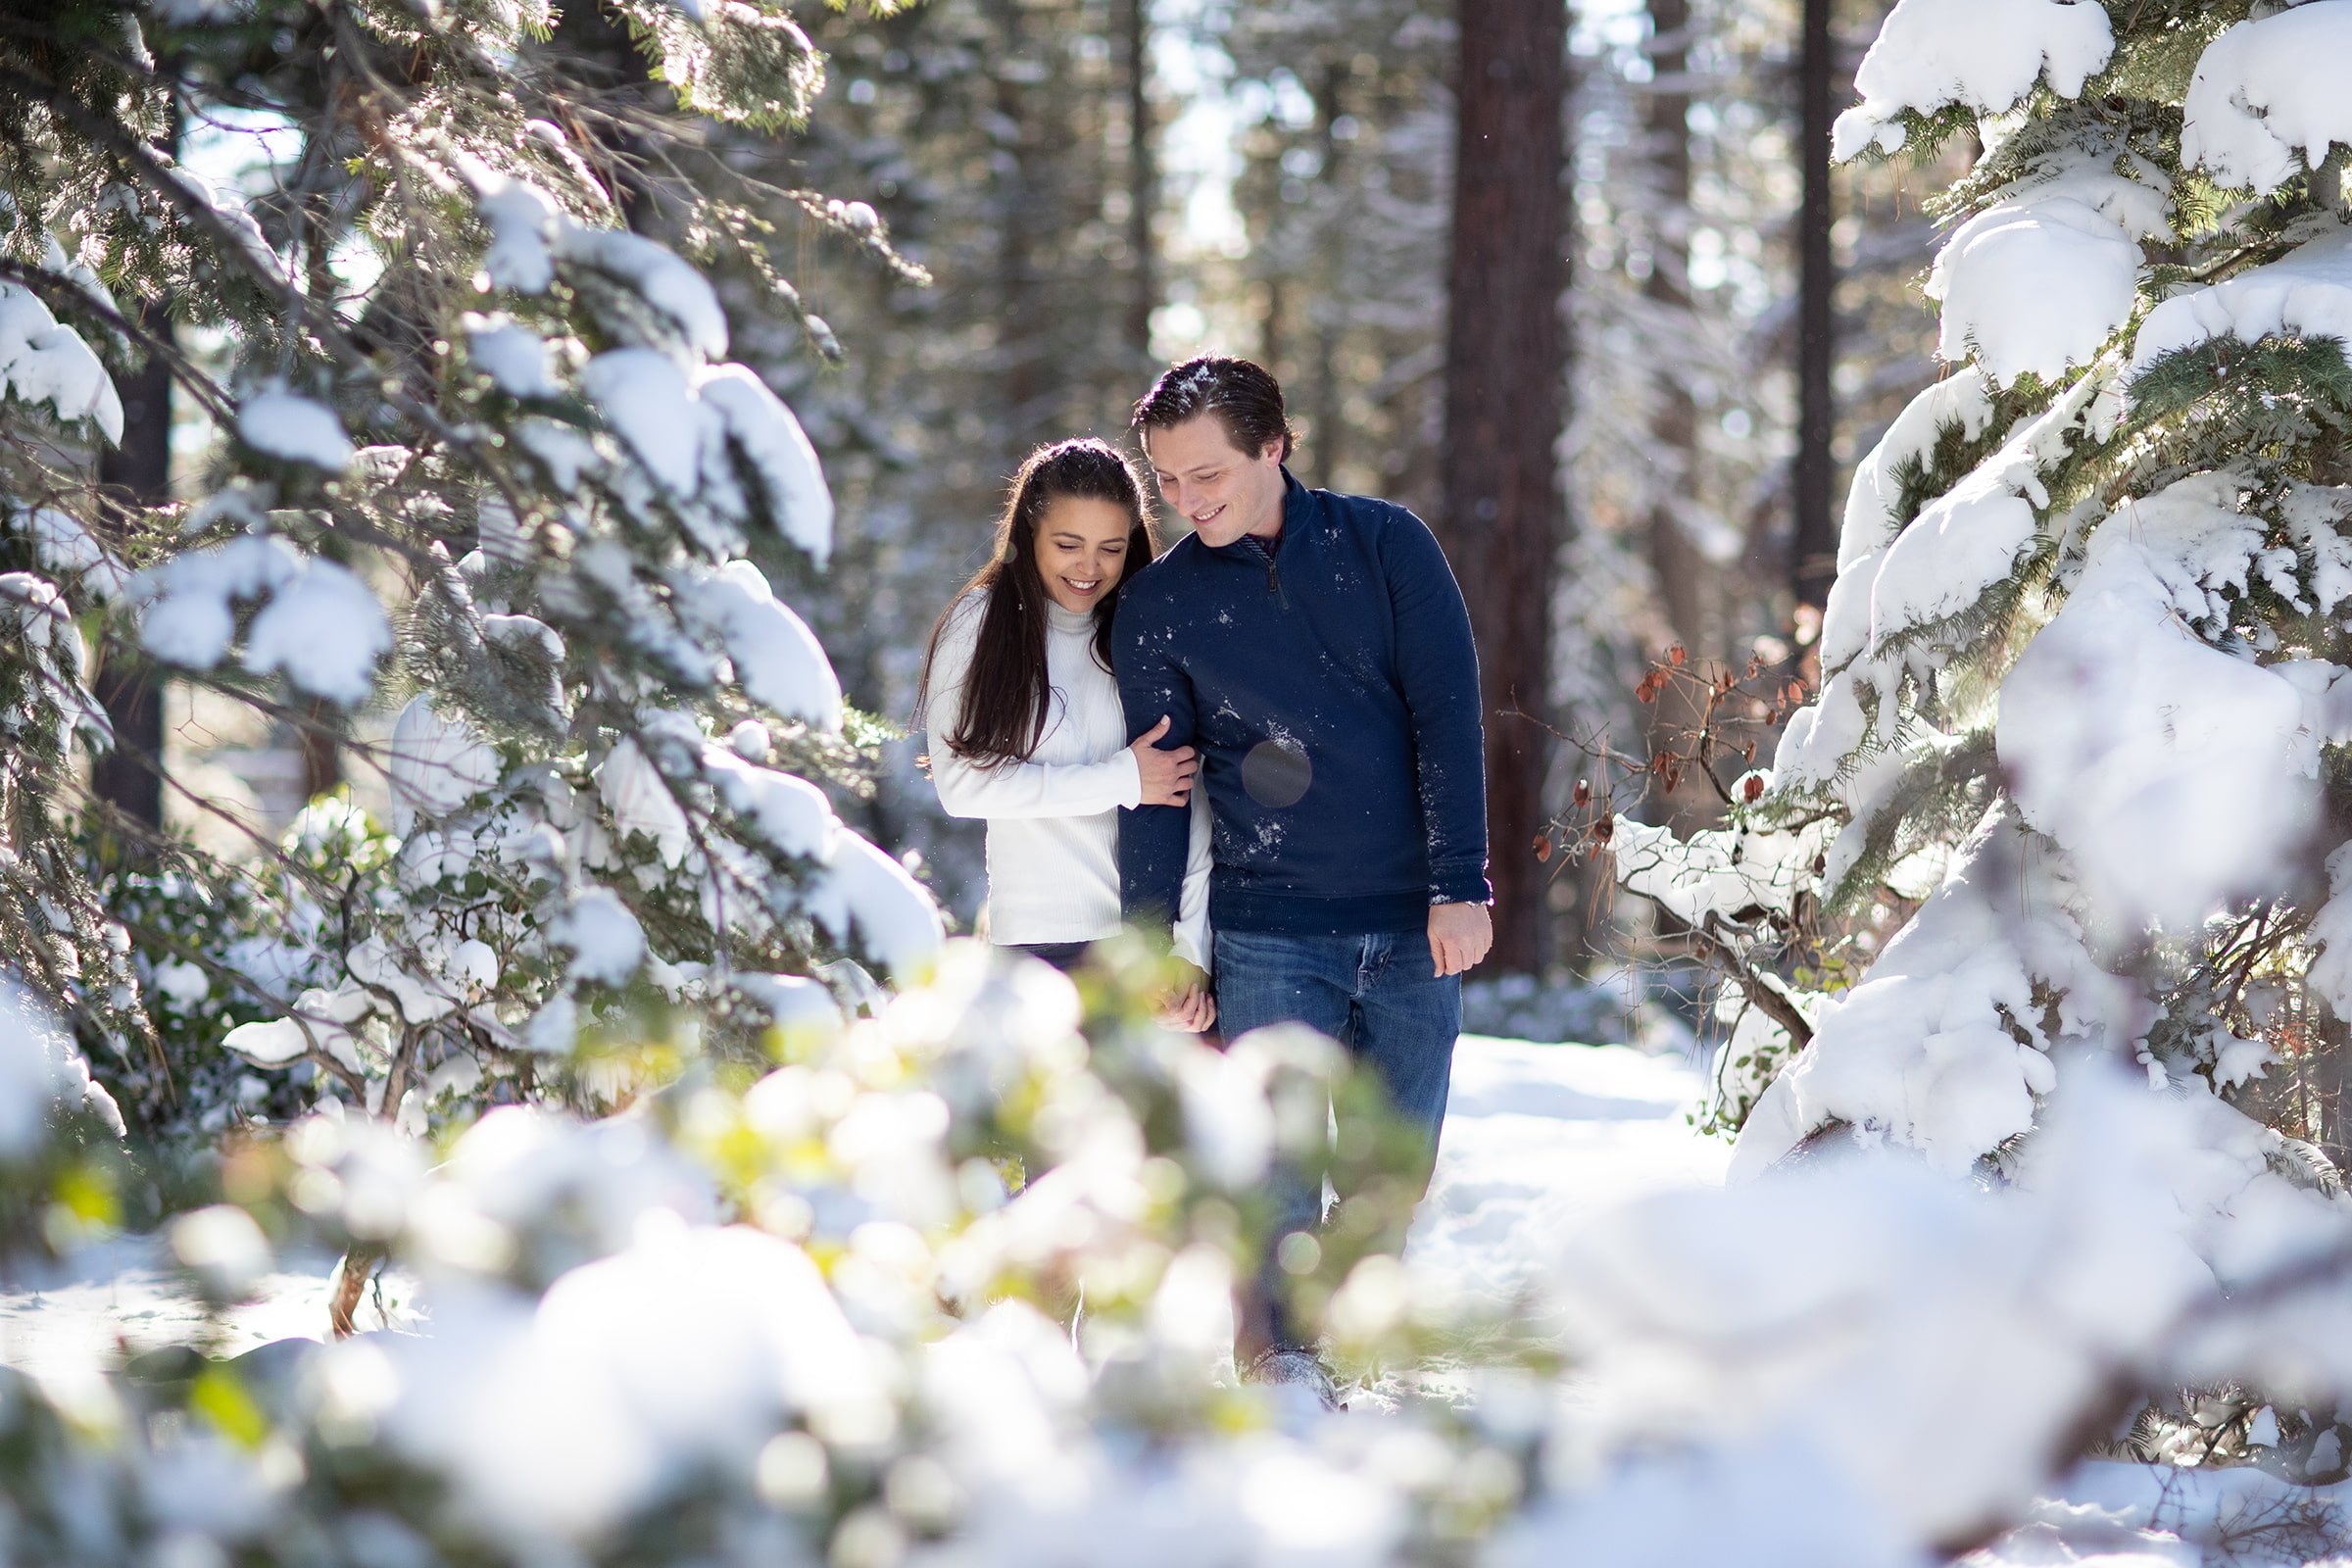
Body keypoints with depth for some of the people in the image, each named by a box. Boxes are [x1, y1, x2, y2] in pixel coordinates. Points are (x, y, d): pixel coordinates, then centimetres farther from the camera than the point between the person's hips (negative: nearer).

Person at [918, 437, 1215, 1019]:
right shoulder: (979, 626, 2)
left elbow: (1190, 805, 0)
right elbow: (962, 784, -7)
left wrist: (1192, 950, -9)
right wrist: (1122, 780, -10)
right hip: (1040, 940, -1)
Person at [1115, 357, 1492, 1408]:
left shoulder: (1385, 544, 1)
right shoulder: (1159, 604, 2)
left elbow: (1446, 715, -2)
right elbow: (1154, 789, 6)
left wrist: (1460, 888, -9)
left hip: (1415, 926, 1)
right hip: (1269, 933, -1)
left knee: (1398, 1172, 5)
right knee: (1277, 1168, -10)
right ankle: (1281, 1368, -3)